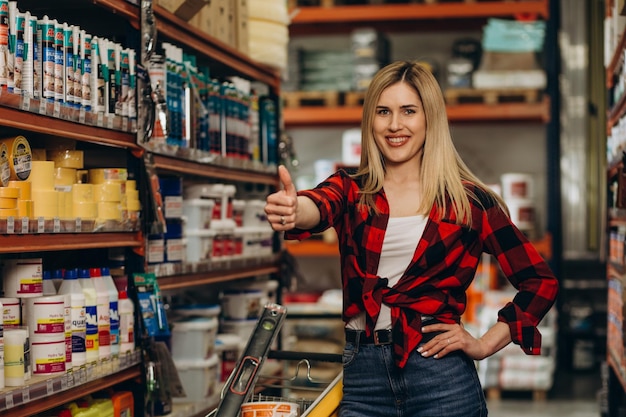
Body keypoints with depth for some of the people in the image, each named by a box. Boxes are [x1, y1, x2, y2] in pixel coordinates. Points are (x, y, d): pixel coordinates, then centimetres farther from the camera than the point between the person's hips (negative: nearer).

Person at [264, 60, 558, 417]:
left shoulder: (469, 200, 0)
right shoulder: (351, 190, 5)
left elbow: (541, 283, 3)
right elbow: (319, 206, -19)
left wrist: (484, 345, -4)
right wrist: (292, 209, -42)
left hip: (439, 377, -2)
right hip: (360, 375, 2)